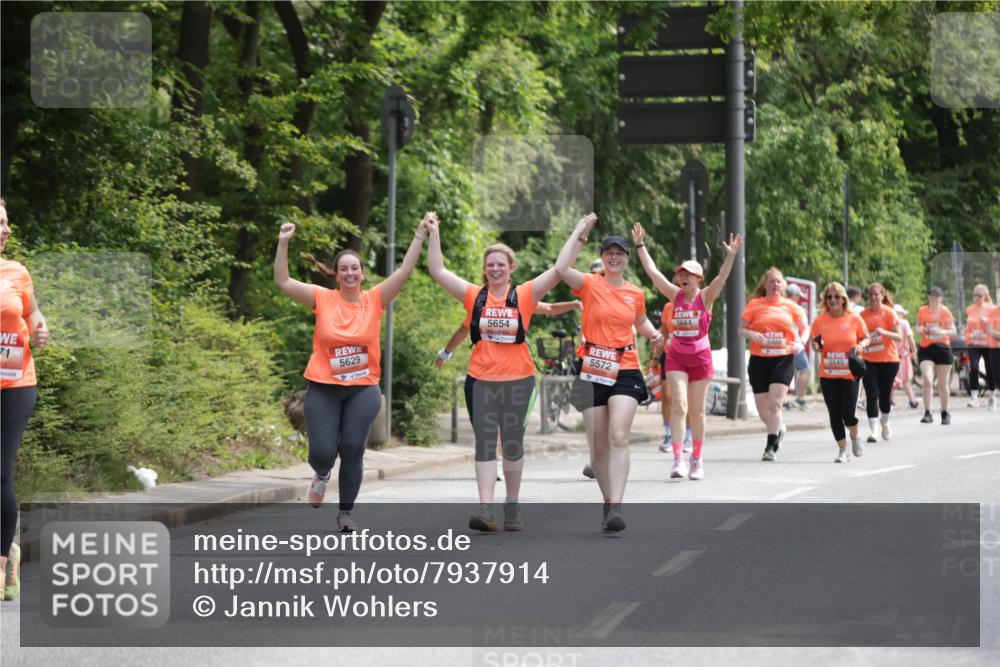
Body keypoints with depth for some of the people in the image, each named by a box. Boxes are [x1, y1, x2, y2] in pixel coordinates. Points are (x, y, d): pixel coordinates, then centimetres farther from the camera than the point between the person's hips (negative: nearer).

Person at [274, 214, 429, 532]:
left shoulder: (374, 300, -1)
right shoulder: (323, 299, -2)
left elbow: (404, 270, -5)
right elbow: (283, 282, -3)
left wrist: (420, 235, -11)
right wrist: (283, 244, -12)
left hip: (363, 389, 1)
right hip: (323, 389, 0)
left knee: (352, 450, -4)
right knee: (323, 452, -5)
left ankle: (346, 513, 12)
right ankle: (322, 474, 33)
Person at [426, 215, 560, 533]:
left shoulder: (525, 295, 1)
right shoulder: (474, 296, 4)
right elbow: (438, 271, 3)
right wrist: (434, 233, -1)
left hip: (518, 379, 0)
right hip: (481, 379, 0)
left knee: (513, 444, 10)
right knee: (485, 444, -4)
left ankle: (512, 505, 24)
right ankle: (485, 509, -10)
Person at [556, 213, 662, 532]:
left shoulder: (636, 294, 9)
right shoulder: (591, 285, -2)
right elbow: (561, 268, -22)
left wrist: (653, 333, 7)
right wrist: (580, 231, -15)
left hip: (625, 372, 1)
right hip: (592, 372, 0)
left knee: (618, 437, -18)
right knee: (597, 445, 5)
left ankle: (616, 508, -26)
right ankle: (608, 503, 22)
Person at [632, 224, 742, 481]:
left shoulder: (706, 297, -4)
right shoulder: (675, 295, 3)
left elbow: (722, 277, -19)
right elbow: (652, 272, 1)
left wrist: (730, 256, -34)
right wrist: (640, 245, -2)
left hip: (700, 358, -1)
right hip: (676, 357, 1)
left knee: (697, 411, 7)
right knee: (678, 405, -12)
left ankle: (696, 460, 17)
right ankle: (678, 459, -18)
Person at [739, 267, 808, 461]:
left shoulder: (791, 306, 7)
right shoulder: (754, 305, 5)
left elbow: (805, 328, 15)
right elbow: (741, 330, 6)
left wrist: (801, 343, -5)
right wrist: (752, 334, -16)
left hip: (783, 359, -1)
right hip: (759, 360, 1)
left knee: (775, 403, -16)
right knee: (762, 409, 3)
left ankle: (771, 447, -12)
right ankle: (779, 430, 35)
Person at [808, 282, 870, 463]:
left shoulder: (854, 319, -2)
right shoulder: (820, 321, 0)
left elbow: (866, 338, 9)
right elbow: (813, 340, 11)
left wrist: (861, 345, -12)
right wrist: (815, 346, -11)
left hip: (849, 374, -2)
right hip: (827, 375, 2)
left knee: (848, 414, -7)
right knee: (834, 415, 2)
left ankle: (855, 438, 26)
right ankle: (842, 450, 18)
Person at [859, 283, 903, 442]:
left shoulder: (889, 312, -5)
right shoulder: (863, 314, 3)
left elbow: (899, 337, -10)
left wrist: (884, 332, -26)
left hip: (889, 360, -1)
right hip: (869, 361, 1)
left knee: (885, 395, 9)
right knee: (871, 395, -11)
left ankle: (885, 423, 35)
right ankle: (872, 430, -13)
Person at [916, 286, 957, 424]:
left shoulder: (945, 312, 0)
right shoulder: (922, 311, 4)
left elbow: (953, 331, -1)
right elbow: (918, 327, 17)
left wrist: (942, 331, -21)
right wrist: (921, 330, -6)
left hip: (943, 348, 0)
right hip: (926, 349, 0)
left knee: (943, 383, 7)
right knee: (927, 380, -17)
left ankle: (945, 414, 21)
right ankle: (927, 413, -16)